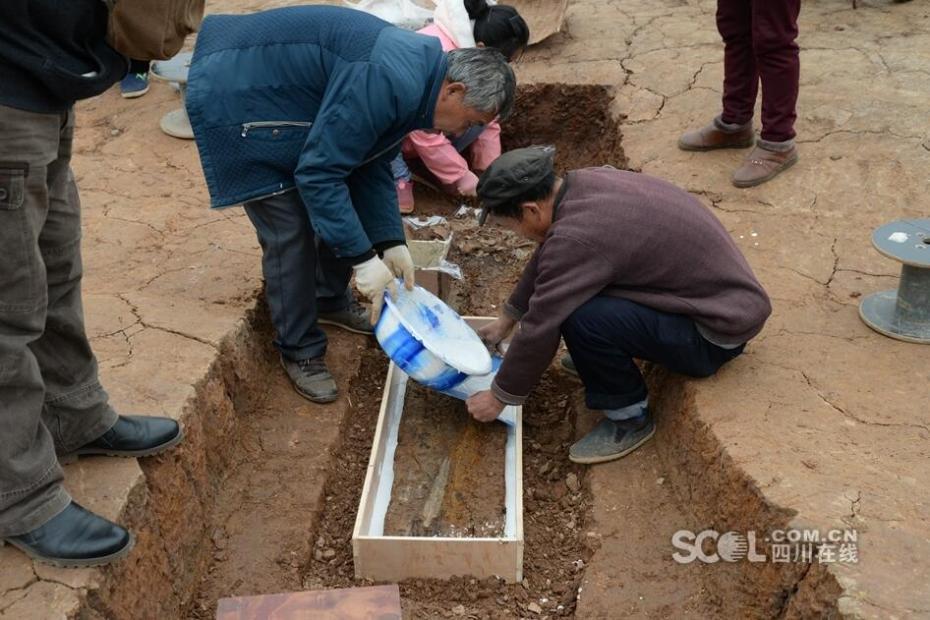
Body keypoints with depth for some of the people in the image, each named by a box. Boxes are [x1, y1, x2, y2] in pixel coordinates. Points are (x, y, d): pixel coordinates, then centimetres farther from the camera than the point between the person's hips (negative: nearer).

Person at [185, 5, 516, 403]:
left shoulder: (416, 78, 0)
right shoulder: (390, 82, -32)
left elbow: (372, 167, 7)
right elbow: (318, 173, -31)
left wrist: (391, 242, 0)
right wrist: (363, 258, -27)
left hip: (281, 96, 10)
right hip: (235, 100, -10)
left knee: (346, 206, 13)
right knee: (290, 233, -9)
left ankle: (331, 301, 34)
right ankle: (299, 351, 9)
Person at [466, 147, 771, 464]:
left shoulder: (577, 238, -28)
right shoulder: (582, 182, -1)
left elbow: (540, 329, -19)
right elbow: (546, 257, 15)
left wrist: (499, 396, -4)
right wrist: (507, 319, 26)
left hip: (717, 332, -9)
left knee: (580, 318, -26)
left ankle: (629, 418, -4)